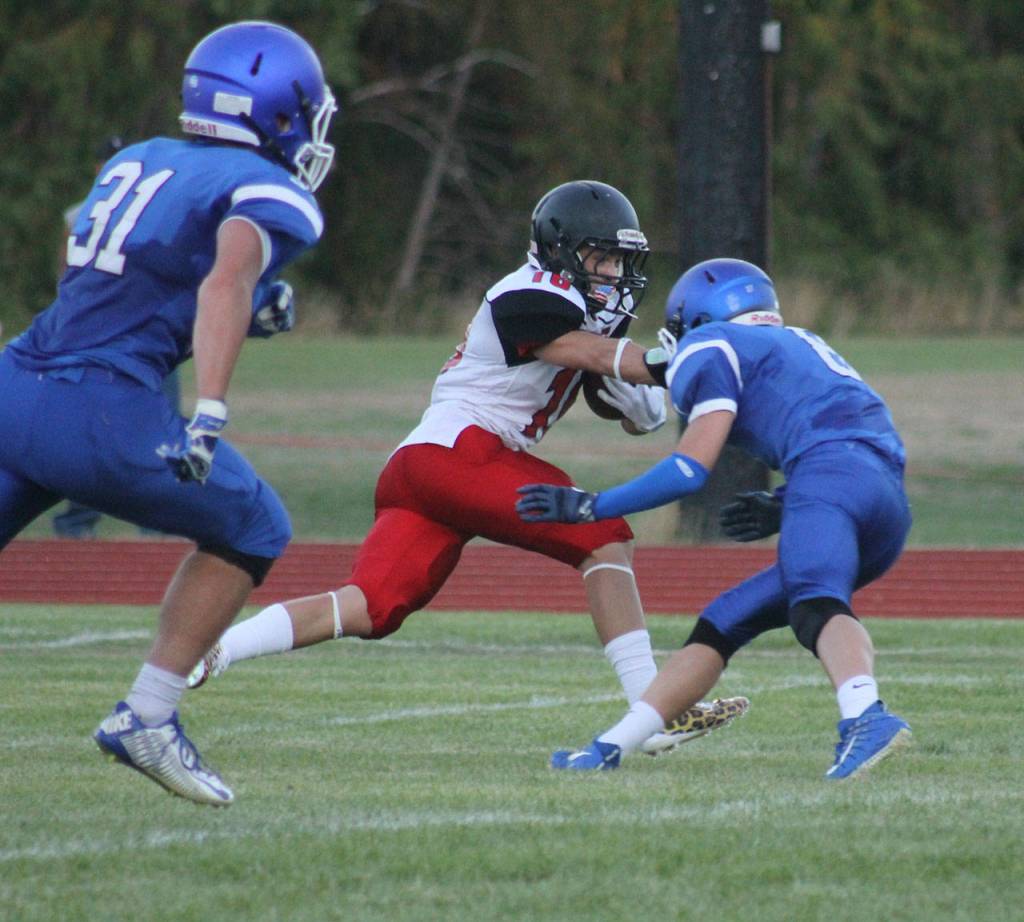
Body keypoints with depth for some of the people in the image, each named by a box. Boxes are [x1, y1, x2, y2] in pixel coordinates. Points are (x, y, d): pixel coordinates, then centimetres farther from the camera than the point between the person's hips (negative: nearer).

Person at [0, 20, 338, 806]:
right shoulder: (270, 196, 0)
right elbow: (226, 281, -19)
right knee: (251, 530, 16)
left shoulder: (136, 162, 21)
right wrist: (210, 413, -31)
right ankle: (147, 716, 9)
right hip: (100, 416, -6)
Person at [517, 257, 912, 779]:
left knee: (816, 607, -33)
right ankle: (610, 749, 17)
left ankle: (866, 717, -62)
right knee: (723, 624, 15)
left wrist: (590, 507, 11)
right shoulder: (794, 345, 36)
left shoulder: (711, 350, 11)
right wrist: (780, 512, 26)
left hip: (831, 470, -8)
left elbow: (692, 468, 3)